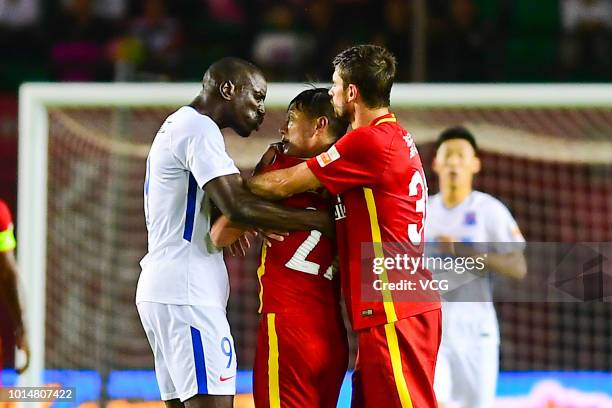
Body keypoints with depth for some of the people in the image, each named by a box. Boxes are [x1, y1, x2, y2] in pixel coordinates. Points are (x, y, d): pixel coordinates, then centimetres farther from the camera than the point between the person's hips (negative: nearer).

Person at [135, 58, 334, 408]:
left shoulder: (178, 126, 22)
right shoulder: (199, 128, -10)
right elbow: (238, 207, -20)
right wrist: (318, 220, -15)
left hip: (162, 289, 10)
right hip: (186, 293, -10)